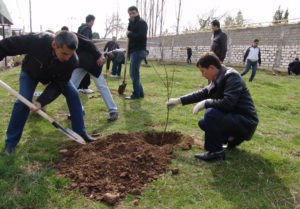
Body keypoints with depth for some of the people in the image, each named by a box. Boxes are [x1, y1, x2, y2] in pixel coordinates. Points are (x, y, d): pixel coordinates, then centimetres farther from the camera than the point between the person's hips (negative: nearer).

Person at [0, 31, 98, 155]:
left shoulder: (72, 61, -36)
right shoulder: (37, 40, -43)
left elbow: (58, 85, -29)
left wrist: (41, 101, -38)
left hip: (56, 77, 2)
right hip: (30, 72, -2)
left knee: (73, 94, -10)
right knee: (23, 101, -16)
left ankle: (80, 133, 3)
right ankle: (11, 141, 0)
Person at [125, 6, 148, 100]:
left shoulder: (141, 22, -8)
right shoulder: (133, 23, 21)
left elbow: (141, 36, -22)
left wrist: (129, 34, -14)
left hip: (138, 51, -10)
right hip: (134, 50, 10)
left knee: (134, 73, -11)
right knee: (133, 73, 11)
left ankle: (136, 94, -5)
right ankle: (140, 93, 17)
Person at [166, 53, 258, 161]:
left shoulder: (232, 77, -20)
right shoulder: (219, 79, 7)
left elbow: (227, 103, -32)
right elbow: (202, 93, 15)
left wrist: (205, 103, -19)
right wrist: (179, 100, 12)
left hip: (245, 123, -9)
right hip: (234, 117, 9)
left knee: (211, 113, -28)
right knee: (203, 123, 13)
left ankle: (215, 152, -13)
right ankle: (233, 138, 16)